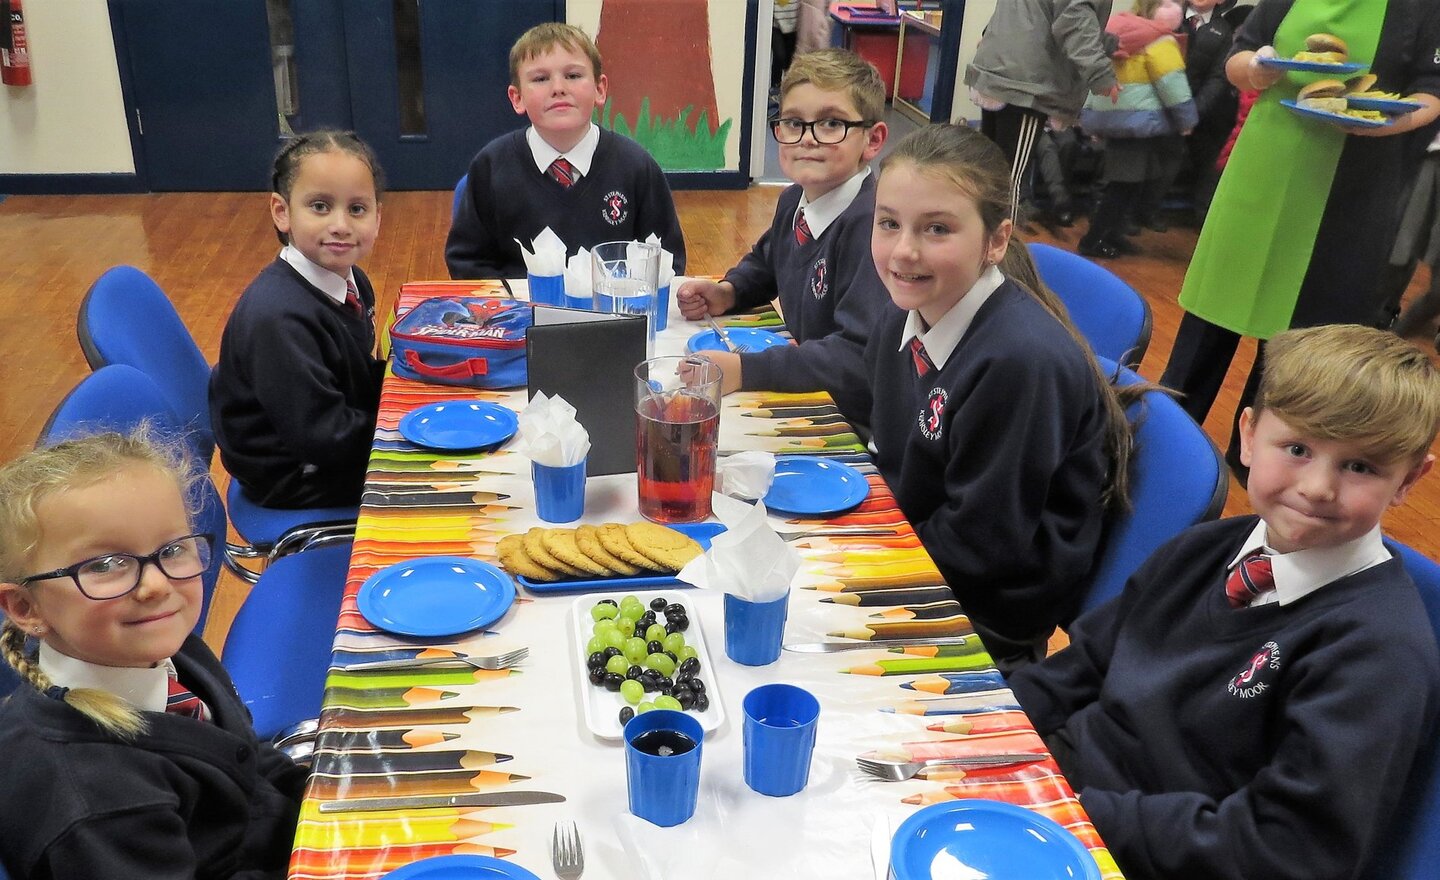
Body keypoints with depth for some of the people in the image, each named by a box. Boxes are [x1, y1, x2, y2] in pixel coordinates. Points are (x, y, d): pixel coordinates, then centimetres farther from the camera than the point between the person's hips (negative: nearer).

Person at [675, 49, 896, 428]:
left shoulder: (872, 224, -24)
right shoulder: (794, 201, 3)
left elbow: (862, 358, -31)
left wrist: (744, 370, -33)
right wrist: (726, 293, 5)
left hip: (855, 423, -8)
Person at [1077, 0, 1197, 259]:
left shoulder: (1115, 30, 13)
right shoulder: (1158, 41, -11)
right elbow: (1172, 85, -15)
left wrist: (1089, 113, 23)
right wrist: (1186, 120, -5)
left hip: (1109, 117, 8)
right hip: (1140, 121, -8)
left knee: (1121, 181, 15)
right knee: (1128, 183, 0)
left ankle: (1109, 235, 17)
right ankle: (1094, 240, 1)